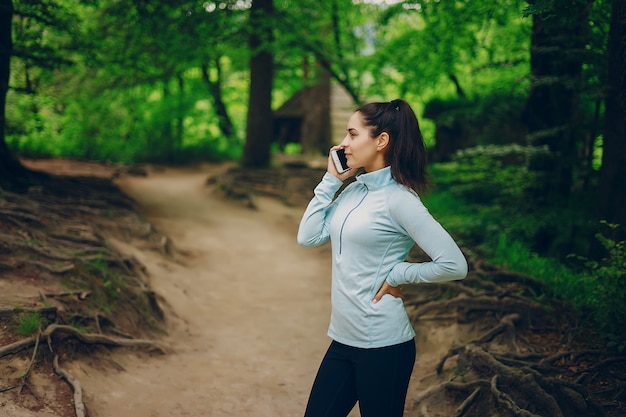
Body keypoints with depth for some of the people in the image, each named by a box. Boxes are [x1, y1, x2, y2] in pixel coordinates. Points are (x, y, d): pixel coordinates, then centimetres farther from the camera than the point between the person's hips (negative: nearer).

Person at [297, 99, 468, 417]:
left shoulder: (398, 199, -17)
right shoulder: (353, 190, 6)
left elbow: (454, 264, -21)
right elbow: (308, 237, 1)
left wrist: (397, 275, -12)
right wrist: (331, 180, -1)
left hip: (382, 343, -7)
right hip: (343, 339, 8)